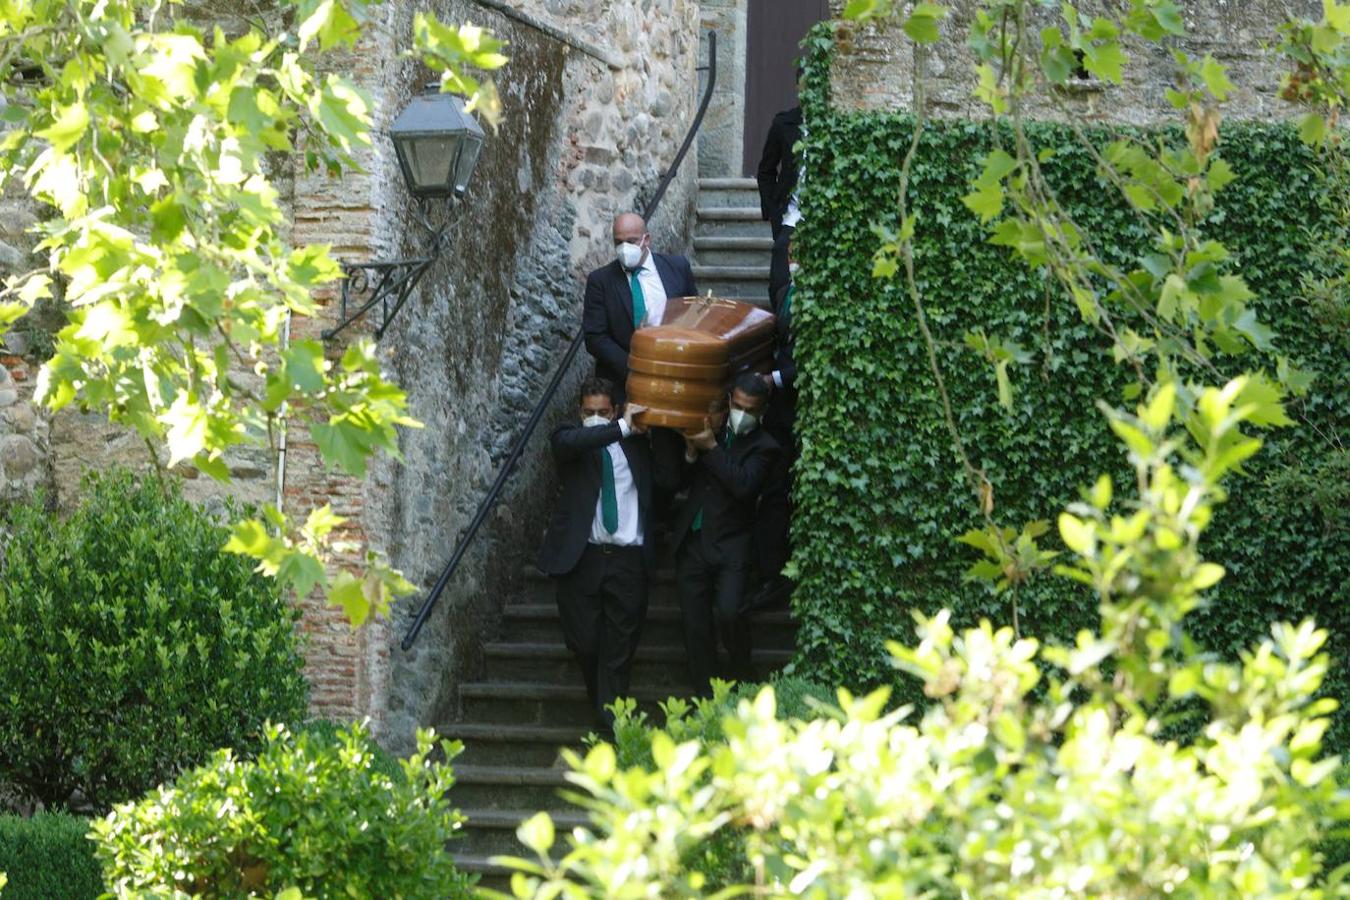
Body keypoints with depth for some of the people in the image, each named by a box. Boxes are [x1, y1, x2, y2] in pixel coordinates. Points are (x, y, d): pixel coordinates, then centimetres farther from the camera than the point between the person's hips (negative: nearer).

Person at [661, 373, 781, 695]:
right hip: (691, 542, 4)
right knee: (695, 625, 4)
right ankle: (706, 696, 13)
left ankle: (741, 669, 7)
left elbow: (743, 485, -18)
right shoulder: (709, 430, 10)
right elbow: (677, 477, 11)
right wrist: (691, 452, -9)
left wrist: (711, 449, -17)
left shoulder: (762, 447, -2)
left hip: (729, 546, -4)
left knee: (729, 611, -21)